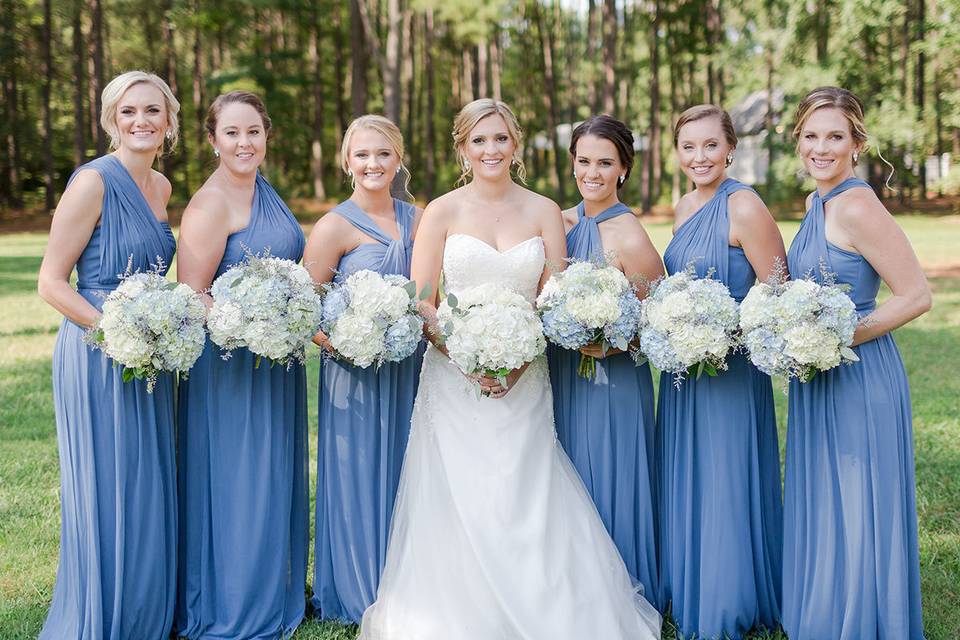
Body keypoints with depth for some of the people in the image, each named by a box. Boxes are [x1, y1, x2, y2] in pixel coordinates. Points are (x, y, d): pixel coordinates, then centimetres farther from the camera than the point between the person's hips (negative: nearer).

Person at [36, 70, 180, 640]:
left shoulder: (161, 187, 10)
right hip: (98, 358, -7)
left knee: (150, 492, 14)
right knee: (106, 493, 0)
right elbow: (51, 281, -13)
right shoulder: (94, 181, -12)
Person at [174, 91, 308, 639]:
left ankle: (275, 596, 32)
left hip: (278, 362, 9)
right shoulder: (211, 203, -16)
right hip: (231, 365, -9)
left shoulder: (262, 190, 11)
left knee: (274, 478, 17)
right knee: (236, 484, 0)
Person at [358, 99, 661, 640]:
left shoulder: (544, 212, 6)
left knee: (530, 508, -4)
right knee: (459, 509, -3)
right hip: (454, 380, -1)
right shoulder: (442, 212, 1)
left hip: (524, 382, 1)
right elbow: (420, 303, -2)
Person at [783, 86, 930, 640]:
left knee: (855, 518, 2)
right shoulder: (818, 203, 9)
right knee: (820, 514, 18)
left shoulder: (858, 207, -18)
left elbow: (917, 296, -19)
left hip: (860, 381, -9)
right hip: (819, 382, 9)